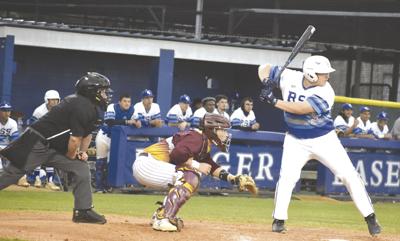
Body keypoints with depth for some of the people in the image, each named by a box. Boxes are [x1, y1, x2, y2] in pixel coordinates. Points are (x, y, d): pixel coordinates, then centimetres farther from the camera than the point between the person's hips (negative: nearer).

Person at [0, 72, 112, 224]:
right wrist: (71, 157, -5)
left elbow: (86, 133, 24)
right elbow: (74, 139, -21)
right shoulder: (81, 107, -22)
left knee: (82, 169, 2)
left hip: (55, 148, 10)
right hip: (37, 143, -10)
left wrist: (82, 152, 11)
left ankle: (83, 211, 4)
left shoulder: (91, 109, 9)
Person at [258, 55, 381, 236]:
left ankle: (370, 218, 4)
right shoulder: (290, 78, -13)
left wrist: (274, 101, -38)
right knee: (287, 177, -17)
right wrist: (267, 83, -25)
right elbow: (264, 69, -3)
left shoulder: (325, 93, -22)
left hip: (324, 140, -1)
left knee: (349, 175, -5)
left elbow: (302, 108, -34)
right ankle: (279, 220, -1)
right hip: (295, 140, 1)